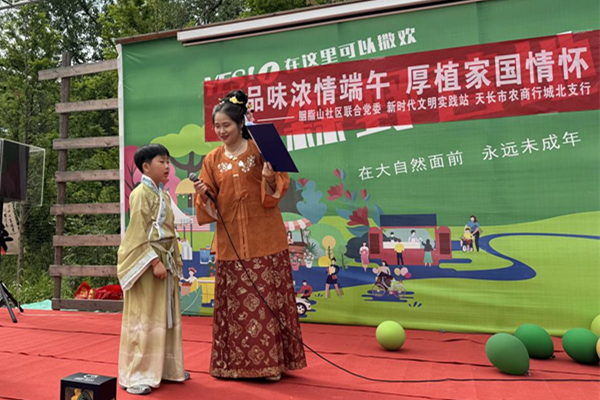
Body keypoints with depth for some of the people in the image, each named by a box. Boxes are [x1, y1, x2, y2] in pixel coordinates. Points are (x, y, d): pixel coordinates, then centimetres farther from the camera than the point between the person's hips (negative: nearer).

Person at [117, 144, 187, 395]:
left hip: (165, 261, 9)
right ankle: (136, 375, 10)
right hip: (146, 263, -9)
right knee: (143, 319, -1)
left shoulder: (164, 195, 14)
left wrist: (175, 262, 16)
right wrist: (154, 261, -21)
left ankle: (167, 368, 27)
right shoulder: (141, 193, -11)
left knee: (167, 317, 14)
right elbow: (139, 233, -17)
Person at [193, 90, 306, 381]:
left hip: (264, 239, -3)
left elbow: (275, 192, -2)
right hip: (230, 242, 3)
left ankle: (271, 362, 14)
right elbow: (209, 205, 10)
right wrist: (203, 192, -10)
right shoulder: (212, 159, 9)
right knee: (234, 302, 8)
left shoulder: (260, 150, 0)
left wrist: (269, 178, -21)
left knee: (267, 299, 1)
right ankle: (234, 362, 22)